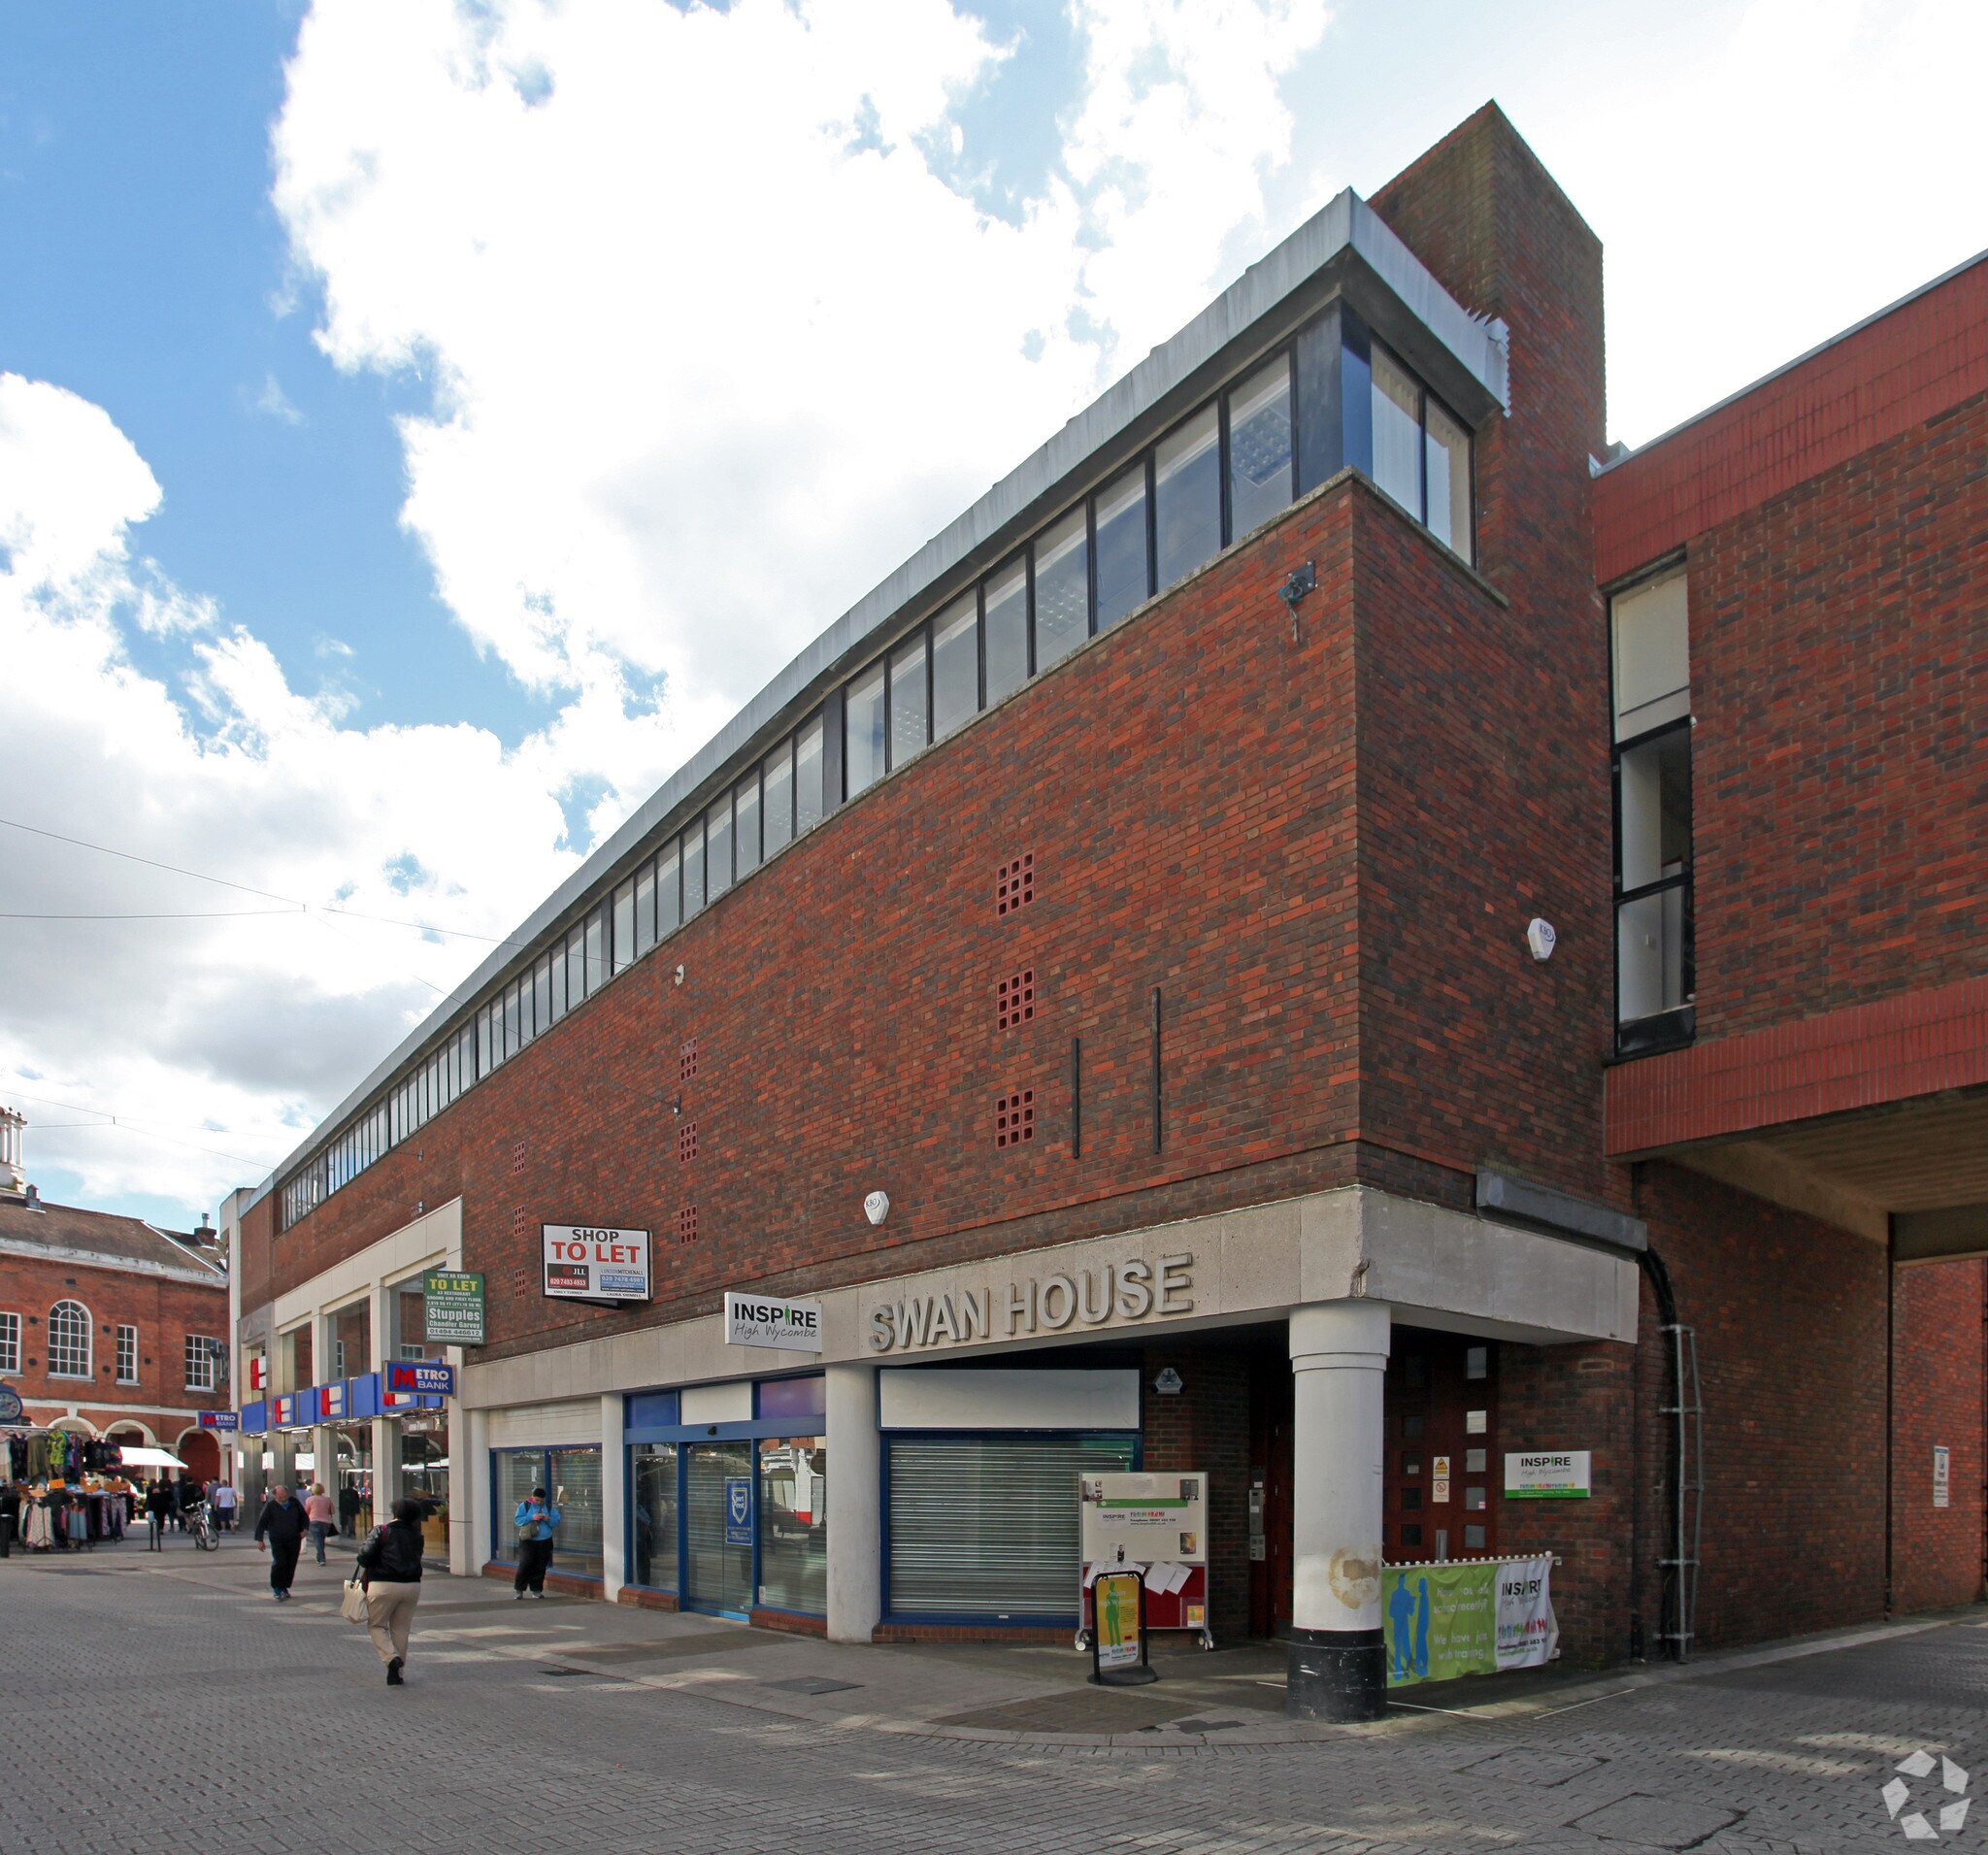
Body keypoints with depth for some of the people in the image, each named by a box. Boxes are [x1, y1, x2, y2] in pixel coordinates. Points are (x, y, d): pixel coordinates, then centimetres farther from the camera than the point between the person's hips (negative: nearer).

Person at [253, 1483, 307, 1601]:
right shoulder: (270, 1505, -7)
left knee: (291, 1565, 3)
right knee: (279, 1563, -14)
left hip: (294, 1539, 3)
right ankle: (277, 1589, -1)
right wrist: (259, 1540, -5)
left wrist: (303, 1529, 3)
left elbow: (303, 1515, 14)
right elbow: (261, 1523, -2)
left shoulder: (294, 1502, 0)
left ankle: (284, 1588, 17)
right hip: (277, 1540, -3)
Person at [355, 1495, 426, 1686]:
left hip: (384, 1585, -4)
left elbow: (366, 1555, -14)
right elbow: (416, 1558, 12)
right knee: (401, 1629, 14)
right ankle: (396, 1673, 15)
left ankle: (392, 1658, -10)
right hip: (412, 1585, 4)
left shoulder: (381, 1531, -8)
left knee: (376, 1625, 12)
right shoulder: (416, 1536, 8)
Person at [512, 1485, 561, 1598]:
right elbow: (517, 1520, -6)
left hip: (544, 1542, 3)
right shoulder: (525, 1505, 0)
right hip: (528, 1541, -3)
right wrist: (531, 1518, -17)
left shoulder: (549, 1507, 6)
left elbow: (557, 1521, 5)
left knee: (540, 1567, 5)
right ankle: (519, 1589, 1)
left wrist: (548, 1519, -15)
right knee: (525, 1565, -9)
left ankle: (536, 1590, 14)